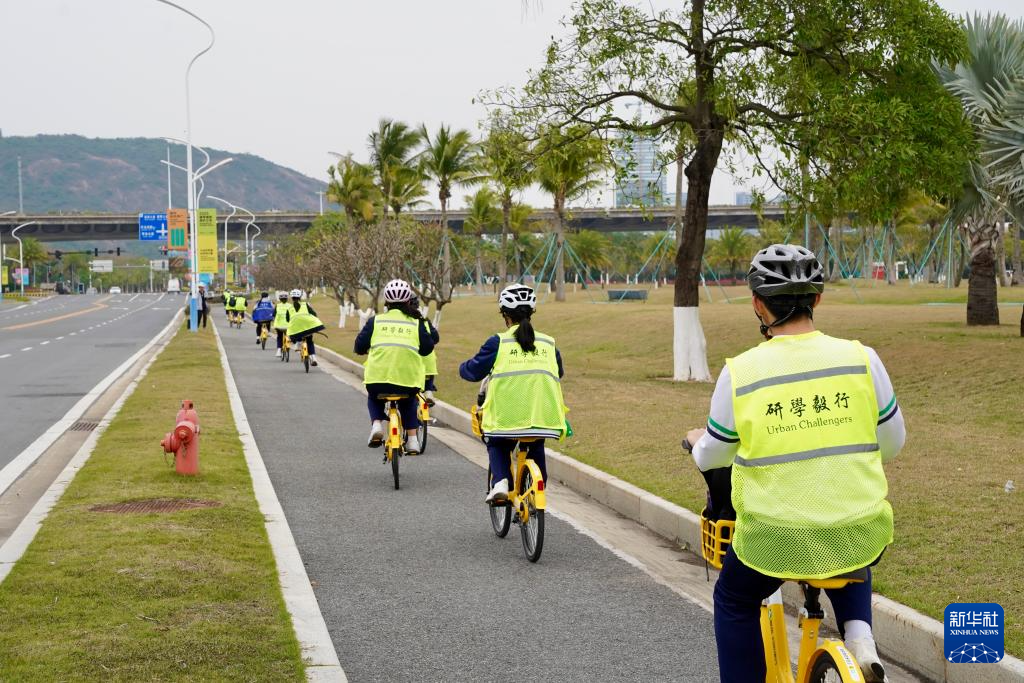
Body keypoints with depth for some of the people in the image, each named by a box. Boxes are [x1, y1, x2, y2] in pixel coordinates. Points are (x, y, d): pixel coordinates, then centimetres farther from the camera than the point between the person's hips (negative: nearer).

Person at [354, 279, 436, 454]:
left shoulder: (376, 320, 7)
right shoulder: (416, 323, 8)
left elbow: (360, 346, 6)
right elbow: (427, 348, 8)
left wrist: (367, 351, 29)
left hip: (378, 379, 0)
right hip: (408, 380, 1)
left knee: (374, 398, 33)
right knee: (408, 402, 33)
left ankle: (376, 423, 7)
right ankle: (412, 438, 21)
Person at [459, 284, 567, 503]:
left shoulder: (498, 343, -2)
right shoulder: (548, 344, 9)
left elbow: (473, 371, 5)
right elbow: (558, 374, 24)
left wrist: (463, 367, 28)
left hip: (506, 417, -3)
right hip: (544, 419, 3)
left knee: (497, 445, 27)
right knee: (536, 448, 33)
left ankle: (500, 481, 3)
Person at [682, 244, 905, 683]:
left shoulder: (740, 372, -10)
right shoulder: (861, 359, -6)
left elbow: (711, 459, 4)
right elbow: (892, 443, 7)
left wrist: (696, 441, 27)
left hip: (775, 537, -2)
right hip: (859, 537, 2)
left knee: (734, 601, 28)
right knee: (850, 572, 37)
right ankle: (858, 637, 11)